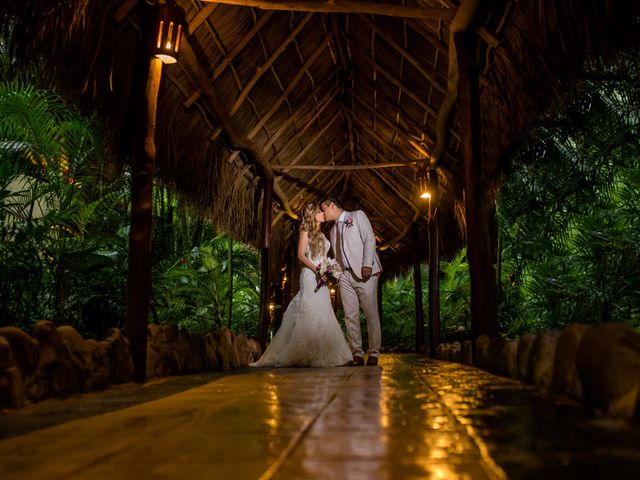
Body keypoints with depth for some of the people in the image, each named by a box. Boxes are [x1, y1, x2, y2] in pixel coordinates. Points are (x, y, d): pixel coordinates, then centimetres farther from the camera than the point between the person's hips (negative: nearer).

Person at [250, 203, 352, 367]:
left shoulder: (321, 234, 20)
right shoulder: (306, 232, -2)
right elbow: (301, 255, -10)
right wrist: (315, 269, -19)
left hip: (321, 277, 8)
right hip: (310, 275, -8)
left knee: (322, 314, 5)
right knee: (310, 313, -11)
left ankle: (321, 353, 9)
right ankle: (307, 354, -7)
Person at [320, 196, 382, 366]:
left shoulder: (357, 216, 6)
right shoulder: (332, 231, 23)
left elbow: (369, 239, -4)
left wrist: (367, 264, -15)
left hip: (364, 273, -5)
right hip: (345, 276, 5)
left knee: (371, 314, -3)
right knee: (351, 316, -1)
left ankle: (373, 354, 3)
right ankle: (357, 354, 2)